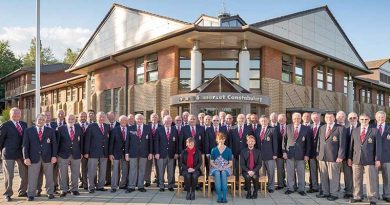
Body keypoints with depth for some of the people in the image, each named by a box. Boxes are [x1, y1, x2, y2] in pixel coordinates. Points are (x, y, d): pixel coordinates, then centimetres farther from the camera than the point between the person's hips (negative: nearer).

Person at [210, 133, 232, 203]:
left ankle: (224, 196, -37)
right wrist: (217, 167, -12)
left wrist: (224, 168, -13)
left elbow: (230, 163, 4)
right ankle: (219, 196, -36)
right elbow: (211, 162, 5)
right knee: (217, 173, -35)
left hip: (225, 168, 0)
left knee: (223, 173, -36)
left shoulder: (228, 150, 6)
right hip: (216, 168, 0)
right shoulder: (213, 150, 7)